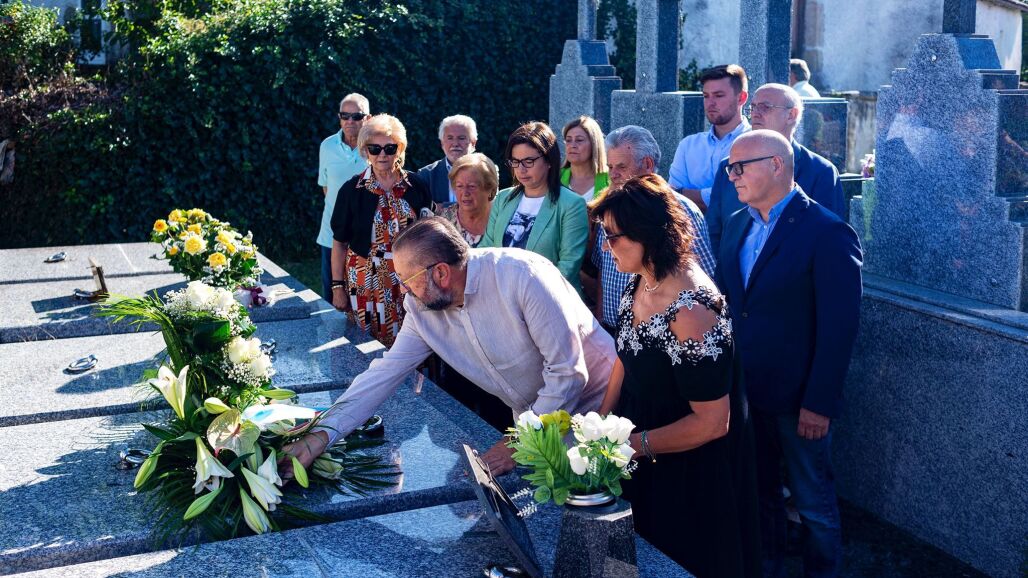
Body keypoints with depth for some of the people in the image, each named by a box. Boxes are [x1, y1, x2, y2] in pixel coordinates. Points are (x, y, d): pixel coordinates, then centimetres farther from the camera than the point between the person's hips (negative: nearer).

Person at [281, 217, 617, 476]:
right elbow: (385, 373, -5)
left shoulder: (523, 276, -27)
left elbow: (568, 371, -24)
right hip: (532, 418, 6)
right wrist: (322, 435, -16)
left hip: (592, 408, -6)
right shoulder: (421, 309, -7)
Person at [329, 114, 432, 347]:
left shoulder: (415, 186, 2)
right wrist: (337, 287, -2)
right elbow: (339, 242, 1)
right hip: (366, 283, -1)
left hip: (409, 282, 1)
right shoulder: (352, 190, -3)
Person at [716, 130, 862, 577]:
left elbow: (839, 328, -17)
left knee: (813, 502, 12)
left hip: (796, 401, -6)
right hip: (742, 389, 6)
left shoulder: (828, 233, -16)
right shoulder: (737, 225, 6)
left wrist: (820, 403, -18)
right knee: (758, 490, 20)